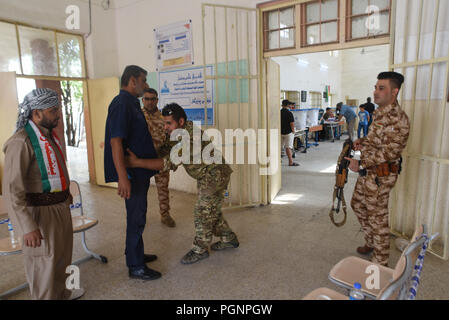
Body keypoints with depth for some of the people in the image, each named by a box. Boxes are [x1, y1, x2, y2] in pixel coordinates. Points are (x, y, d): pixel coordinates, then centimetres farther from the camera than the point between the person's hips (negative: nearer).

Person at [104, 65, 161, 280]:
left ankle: (136, 254, 35)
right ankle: (135, 267, 12)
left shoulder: (132, 103, 15)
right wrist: (122, 177, -31)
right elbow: (116, 141, -25)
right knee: (136, 218, -1)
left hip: (140, 171, 10)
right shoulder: (121, 104, -17)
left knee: (137, 216, 19)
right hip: (132, 173, -10)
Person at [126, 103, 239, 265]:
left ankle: (200, 249, 13)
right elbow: (164, 150, 6)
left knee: (203, 212, -4)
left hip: (216, 174, -10)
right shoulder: (178, 134, 0)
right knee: (210, 210, 17)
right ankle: (228, 239, 33)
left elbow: (170, 162, -40)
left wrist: (137, 162, -44)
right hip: (206, 177, 10)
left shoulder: (192, 137, -32)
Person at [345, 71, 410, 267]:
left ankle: (381, 263, 19)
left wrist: (361, 163, -26)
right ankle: (371, 242, 44)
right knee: (358, 205, 23)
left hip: (380, 175, -10)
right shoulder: (379, 112, 11)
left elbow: (390, 151, -26)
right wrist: (363, 141, 4)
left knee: (378, 217, 2)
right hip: (367, 172, 10)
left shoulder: (398, 119, -21)